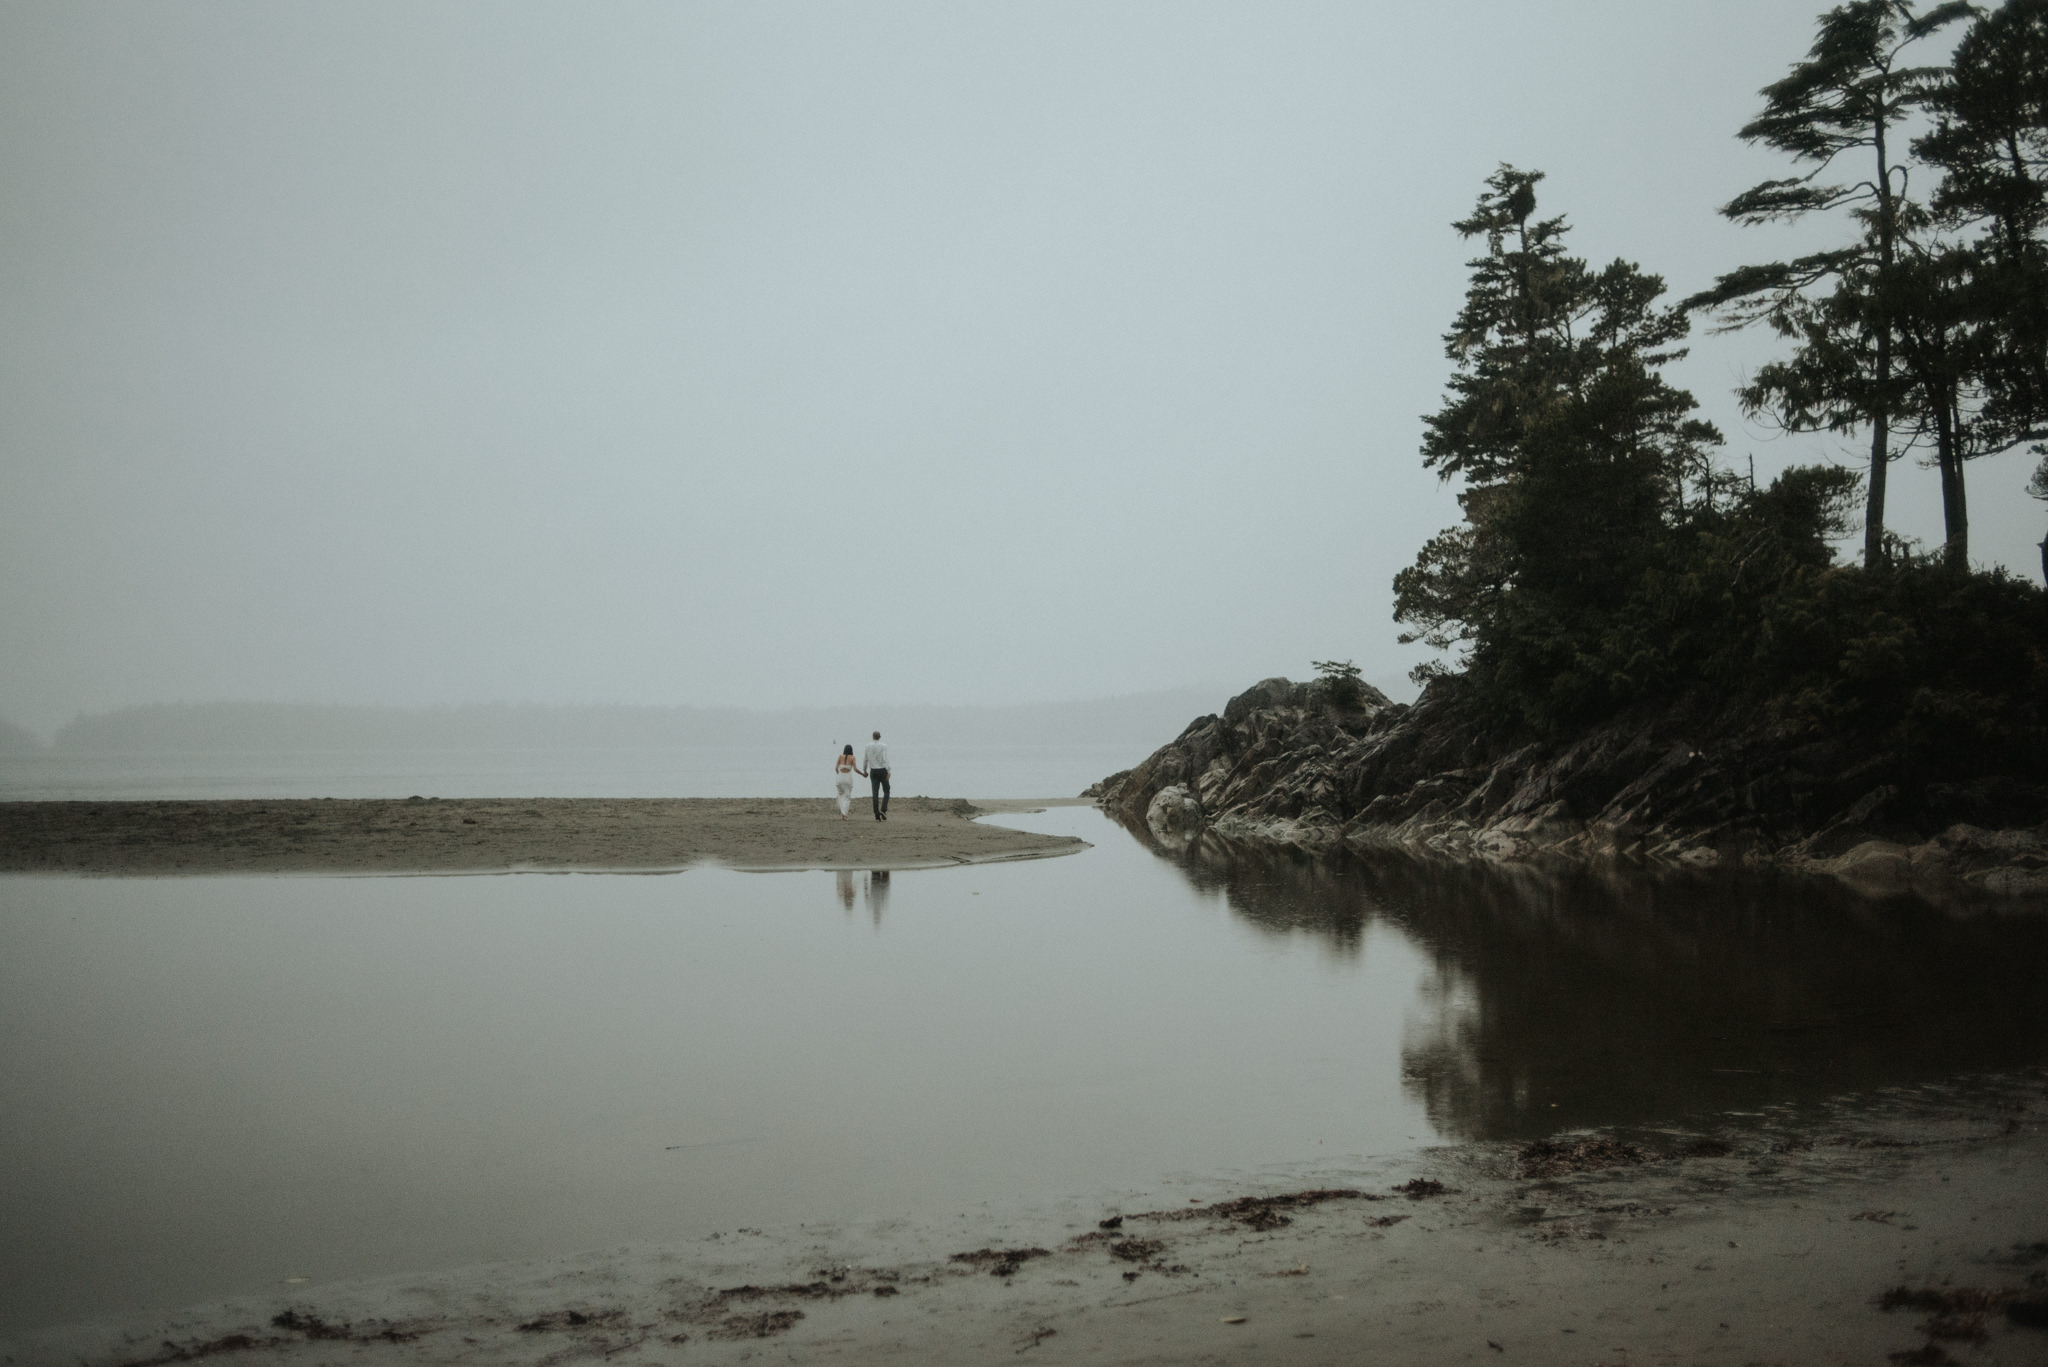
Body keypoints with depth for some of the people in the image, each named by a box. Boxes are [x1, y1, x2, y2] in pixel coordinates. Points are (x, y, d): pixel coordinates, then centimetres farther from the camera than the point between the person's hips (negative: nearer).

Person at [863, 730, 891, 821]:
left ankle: (877, 815, -3)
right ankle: (883, 810, -11)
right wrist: (888, 771, -21)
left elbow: (865, 759, 9)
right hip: (882, 771, -3)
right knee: (886, 792, 10)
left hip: (873, 771, 3)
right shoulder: (883, 746, -8)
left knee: (875, 794, 2)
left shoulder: (868, 746, 3)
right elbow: (885, 759, -18)